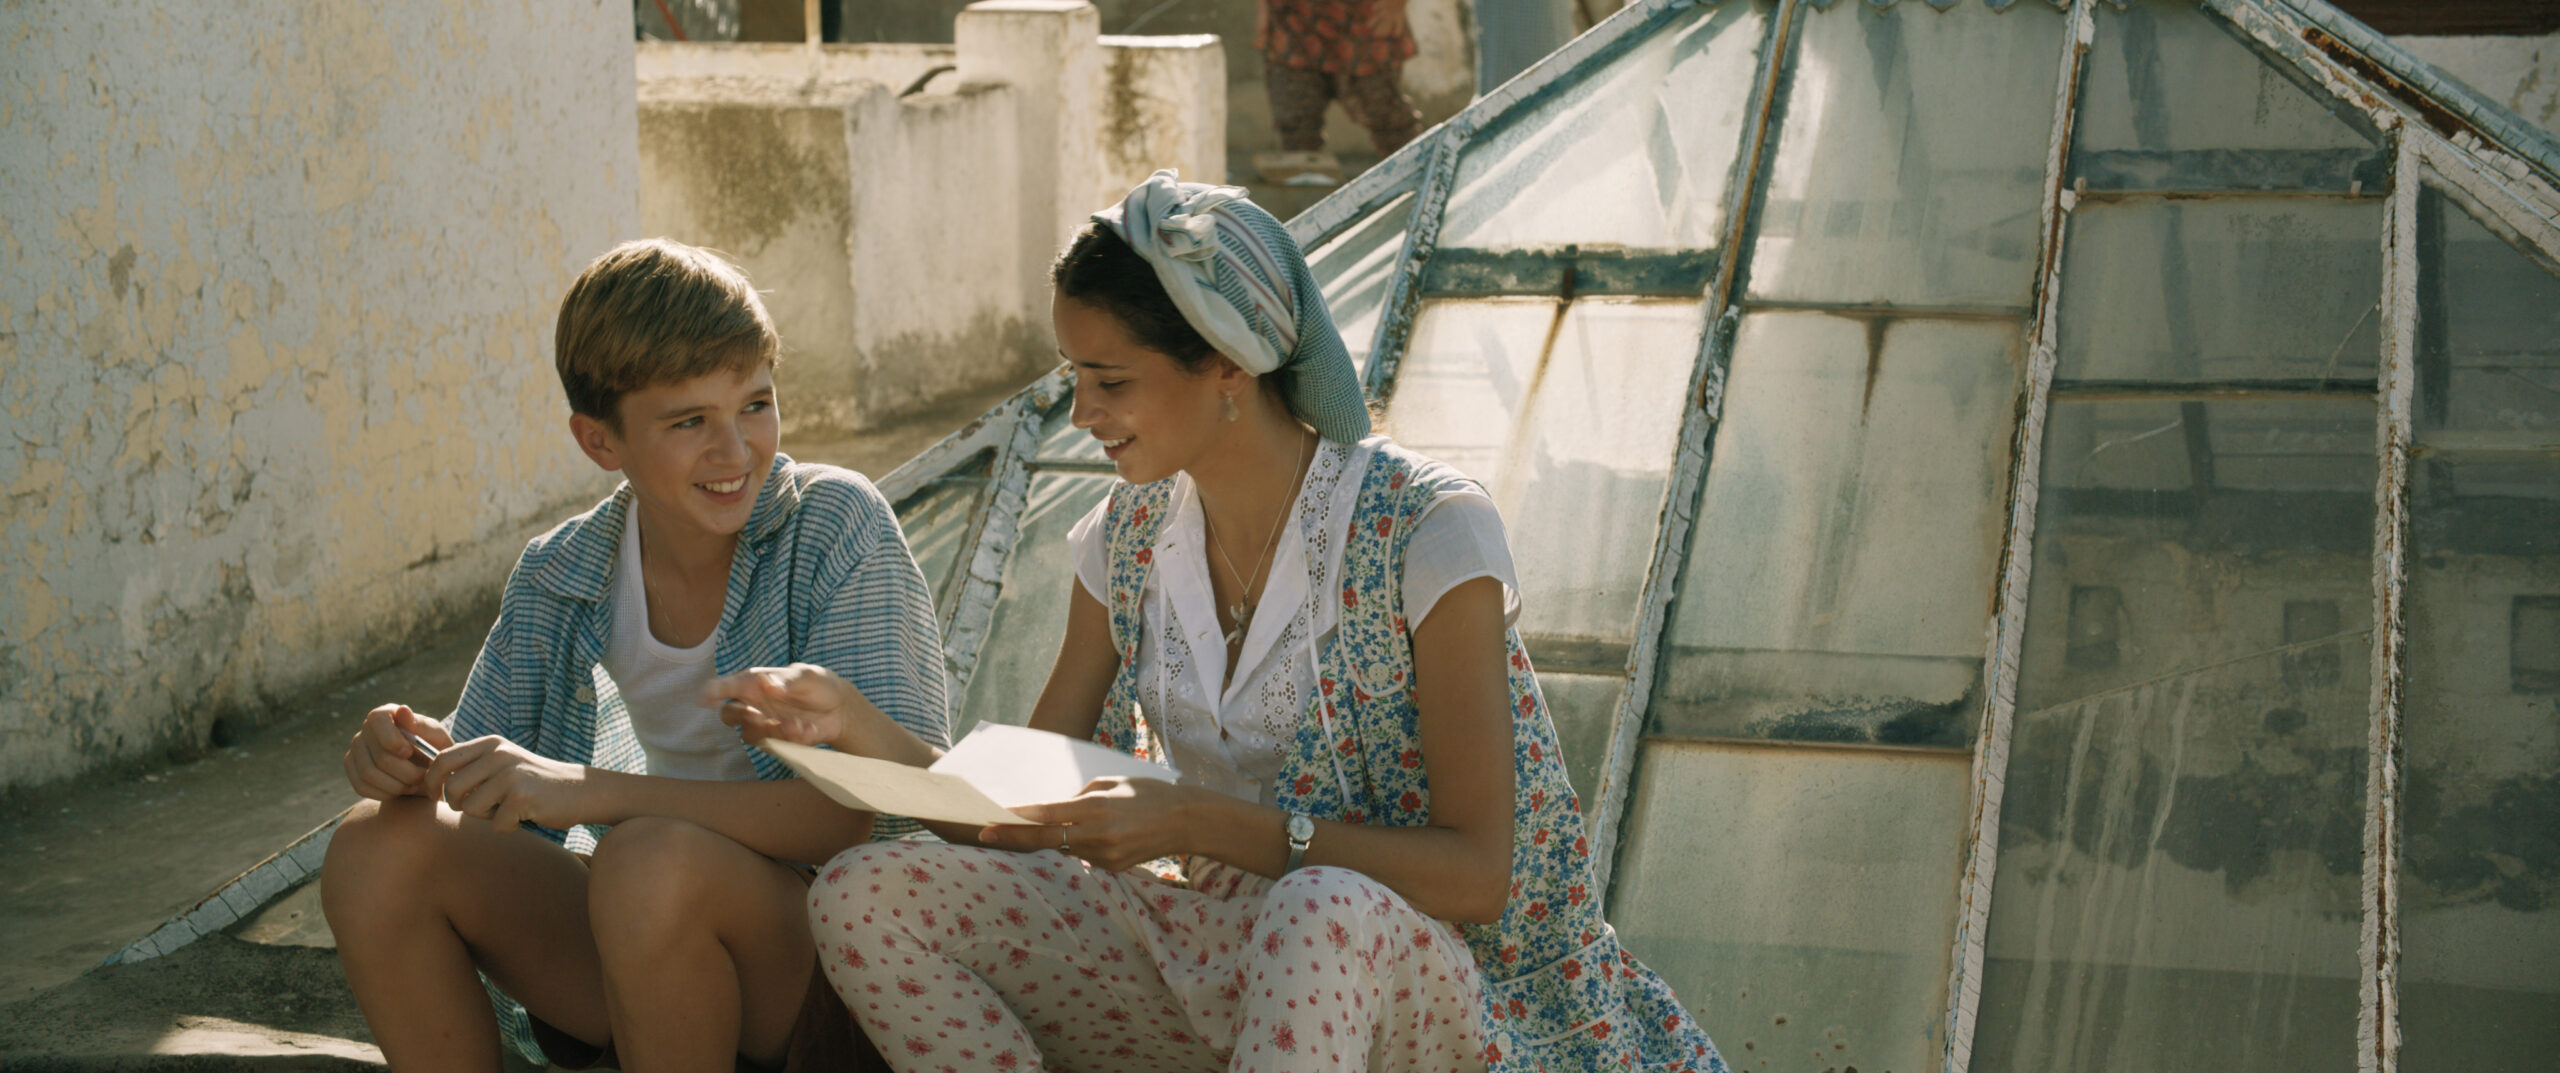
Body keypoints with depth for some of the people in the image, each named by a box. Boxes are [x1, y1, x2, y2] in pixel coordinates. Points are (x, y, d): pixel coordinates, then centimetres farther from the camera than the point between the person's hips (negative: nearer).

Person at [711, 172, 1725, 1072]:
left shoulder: (1427, 531, -16)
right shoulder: (1127, 540, 2)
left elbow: (1477, 872, -19)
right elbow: (1025, 821, 6)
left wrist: (1204, 824, -27)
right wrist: (857, 724, -12)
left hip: (1409, 977, -6)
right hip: (1213, 956, 6)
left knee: (1322, 911, -42)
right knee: (866, 894, -13)